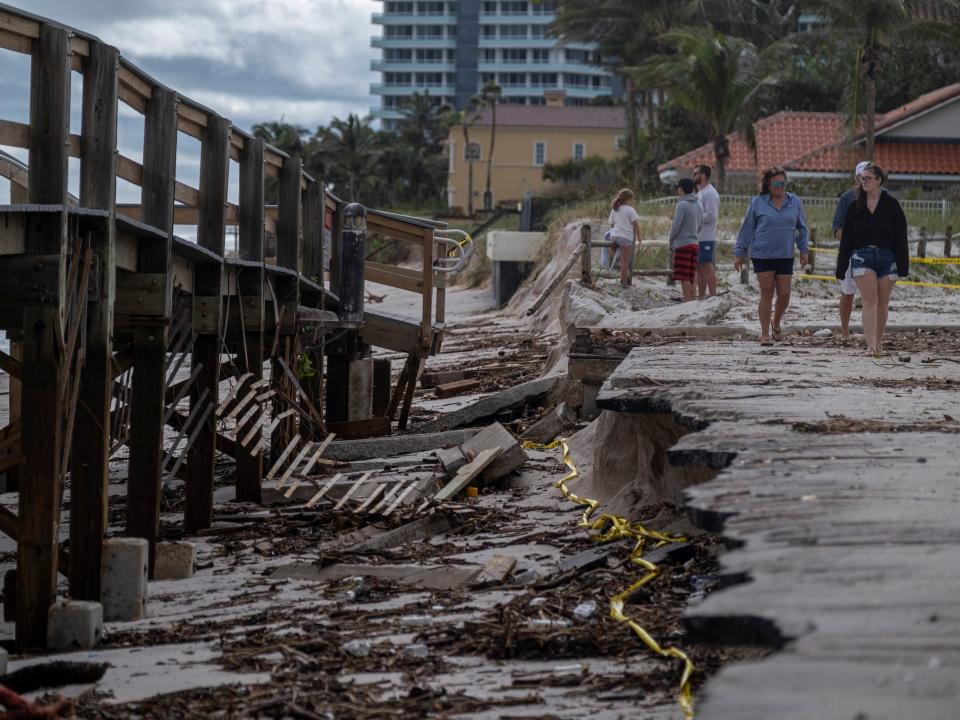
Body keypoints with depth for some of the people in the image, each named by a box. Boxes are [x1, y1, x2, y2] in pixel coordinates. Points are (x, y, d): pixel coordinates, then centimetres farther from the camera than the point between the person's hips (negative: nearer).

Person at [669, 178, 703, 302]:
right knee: (691, 278, 11)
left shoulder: (682, 205, -11)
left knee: (683, 278, -6)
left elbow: (675, 226, -14)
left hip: (682, 245, -8)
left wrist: (671, 242, 0)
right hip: (694, 244, 8)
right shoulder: (698, 206, 12)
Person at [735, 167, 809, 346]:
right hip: (762, 255, -2)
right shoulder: (757, 202, -2)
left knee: (784, 294, 1)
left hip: (785, 256, 3)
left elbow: (801, 228, 14)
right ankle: (764, 334, 5)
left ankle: (776, 323, 30)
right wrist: (738, 253, 2)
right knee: (766, 292, -4)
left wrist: (803, 250, 9)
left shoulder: (794, 202, 6)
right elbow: (747, 229, 2)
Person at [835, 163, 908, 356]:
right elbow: (846, 238, 8)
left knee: (882, 303, 7)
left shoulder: (891, 204, -1)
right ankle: (871, 345, -17)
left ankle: (878, 342, 20)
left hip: (887, 257, 0)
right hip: (862, 256, 0)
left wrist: (903, 265, -6)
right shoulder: (856, 206, 6)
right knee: (870, 301, -11)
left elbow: (901, 236, -2)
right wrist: (841, 267, 6)